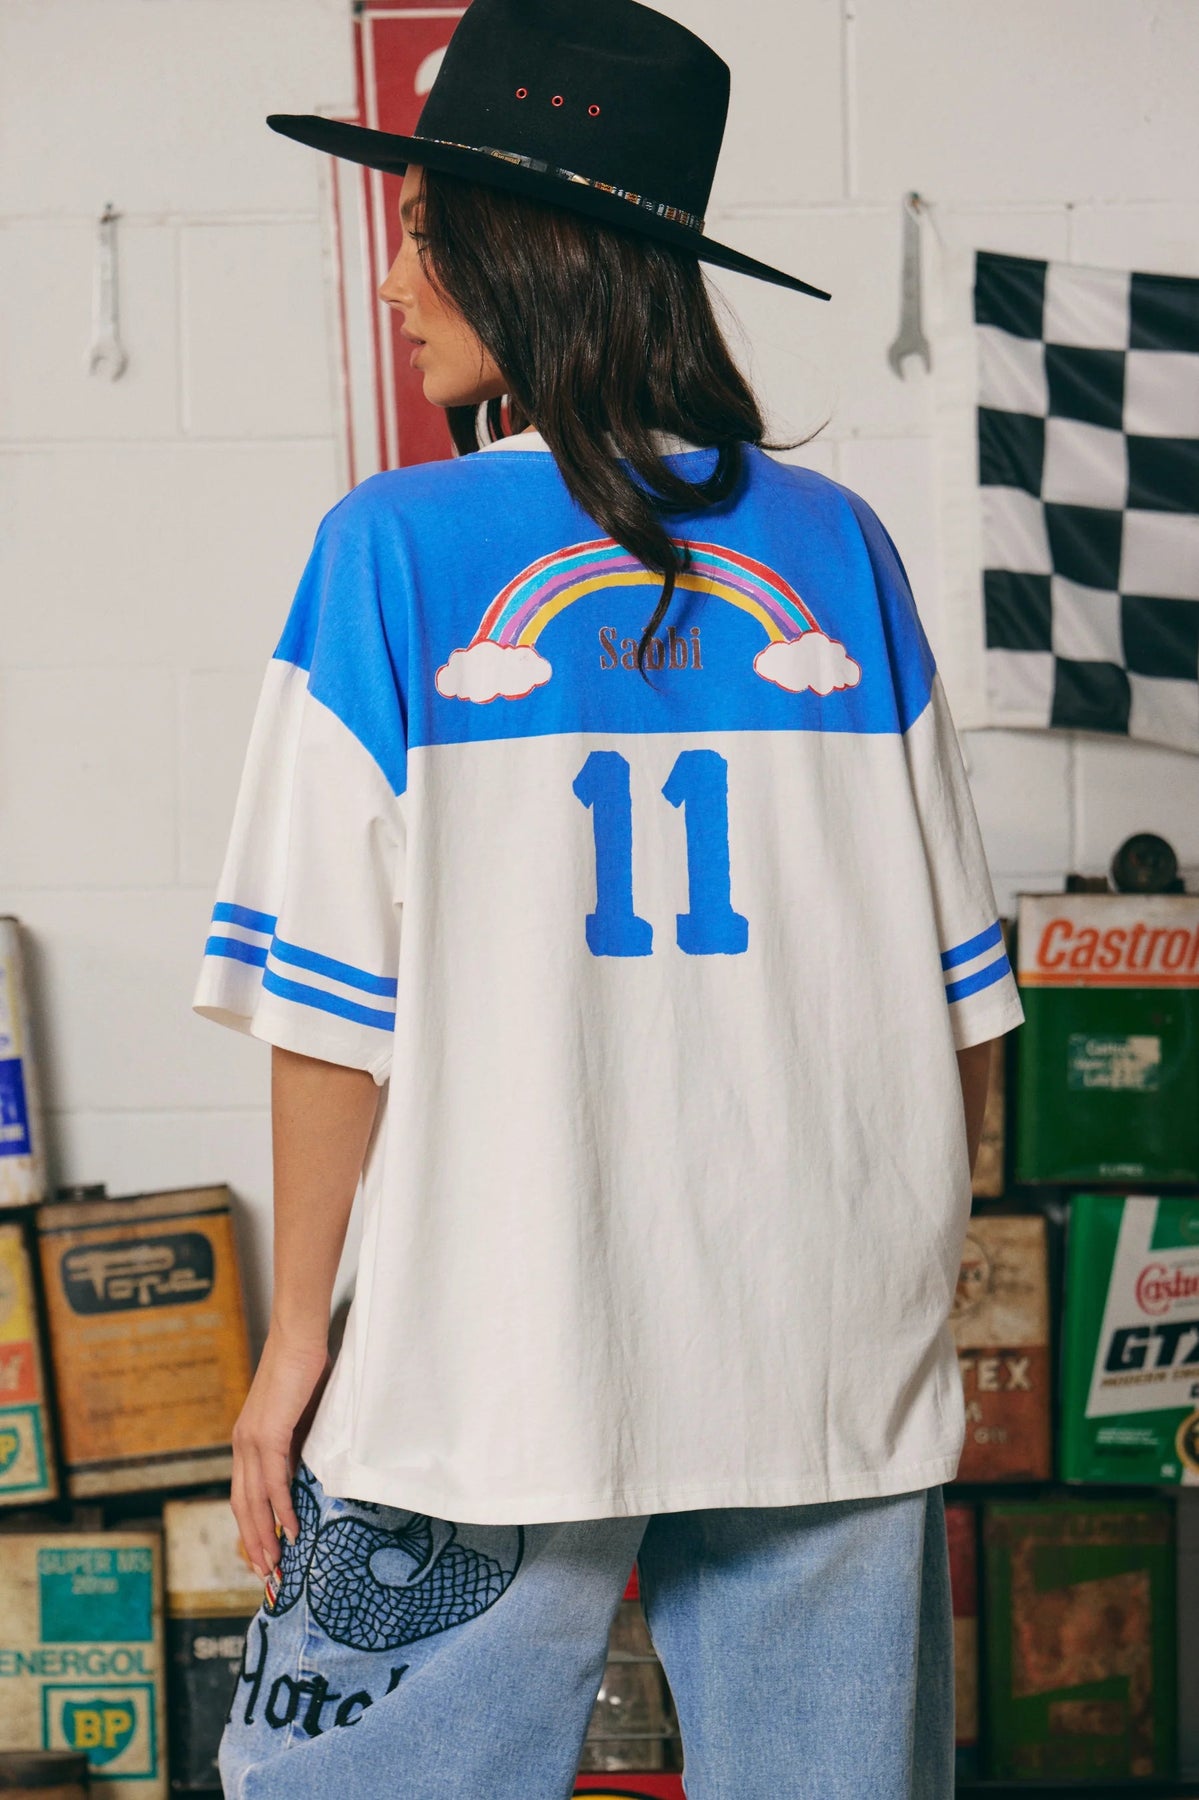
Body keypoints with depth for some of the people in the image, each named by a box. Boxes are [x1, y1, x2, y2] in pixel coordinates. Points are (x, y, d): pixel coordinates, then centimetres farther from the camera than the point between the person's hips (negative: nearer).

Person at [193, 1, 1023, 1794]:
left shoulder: (396, 550, -6)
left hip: (504, 1370, -3)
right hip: (837, 1374, 3)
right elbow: (955, 987, 5)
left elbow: (335, 997, -7)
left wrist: (297, 1328, 3)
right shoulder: (838, 547, 2)